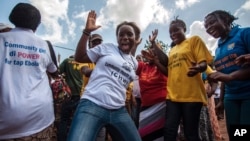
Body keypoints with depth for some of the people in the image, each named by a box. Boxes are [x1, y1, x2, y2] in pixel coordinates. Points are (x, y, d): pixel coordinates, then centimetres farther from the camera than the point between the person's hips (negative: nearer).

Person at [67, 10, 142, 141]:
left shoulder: (134, 63, 17)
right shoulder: (106, 48, 5)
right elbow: (79, 57, 2)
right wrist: (87, 31, -3)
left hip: (119, 111, 5)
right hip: (92, 105, -4)